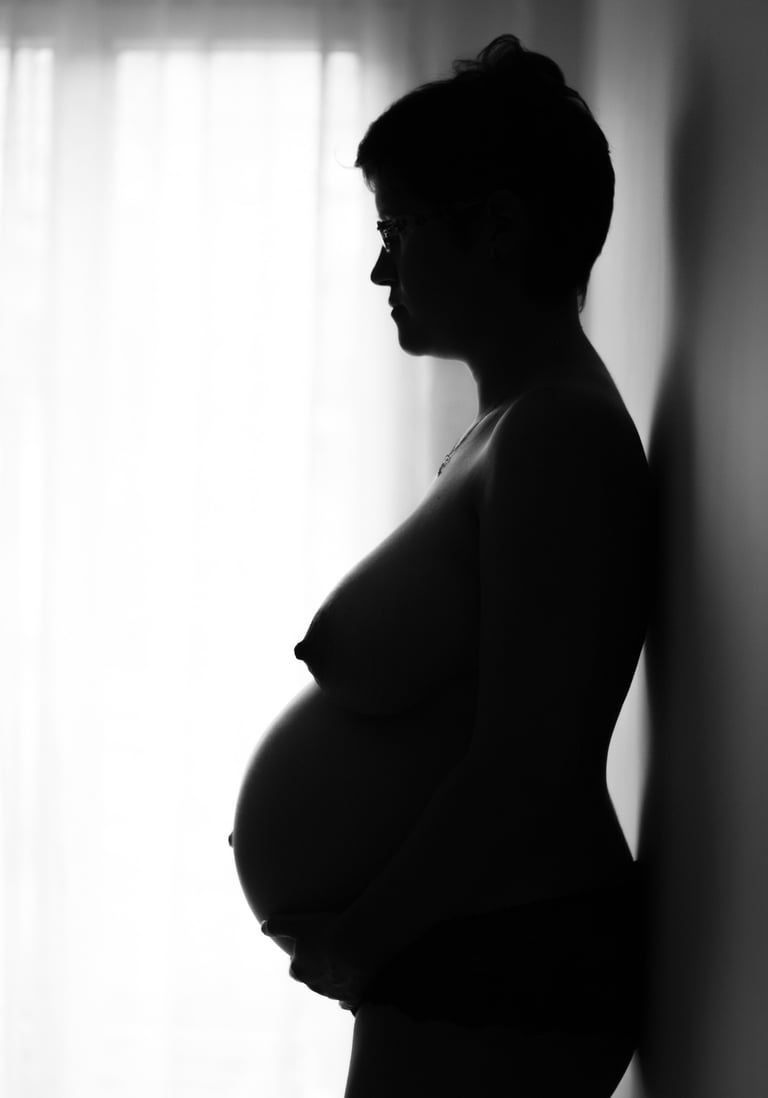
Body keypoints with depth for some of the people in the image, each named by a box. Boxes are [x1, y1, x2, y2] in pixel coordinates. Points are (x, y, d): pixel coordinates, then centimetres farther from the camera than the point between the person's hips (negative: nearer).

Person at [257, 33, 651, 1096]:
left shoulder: (556, 436, -18)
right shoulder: (515, 423, 13)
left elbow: (525, 764, -24)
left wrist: (359, 937, -13)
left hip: (503, 986, -9)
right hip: (485, 962, 9)